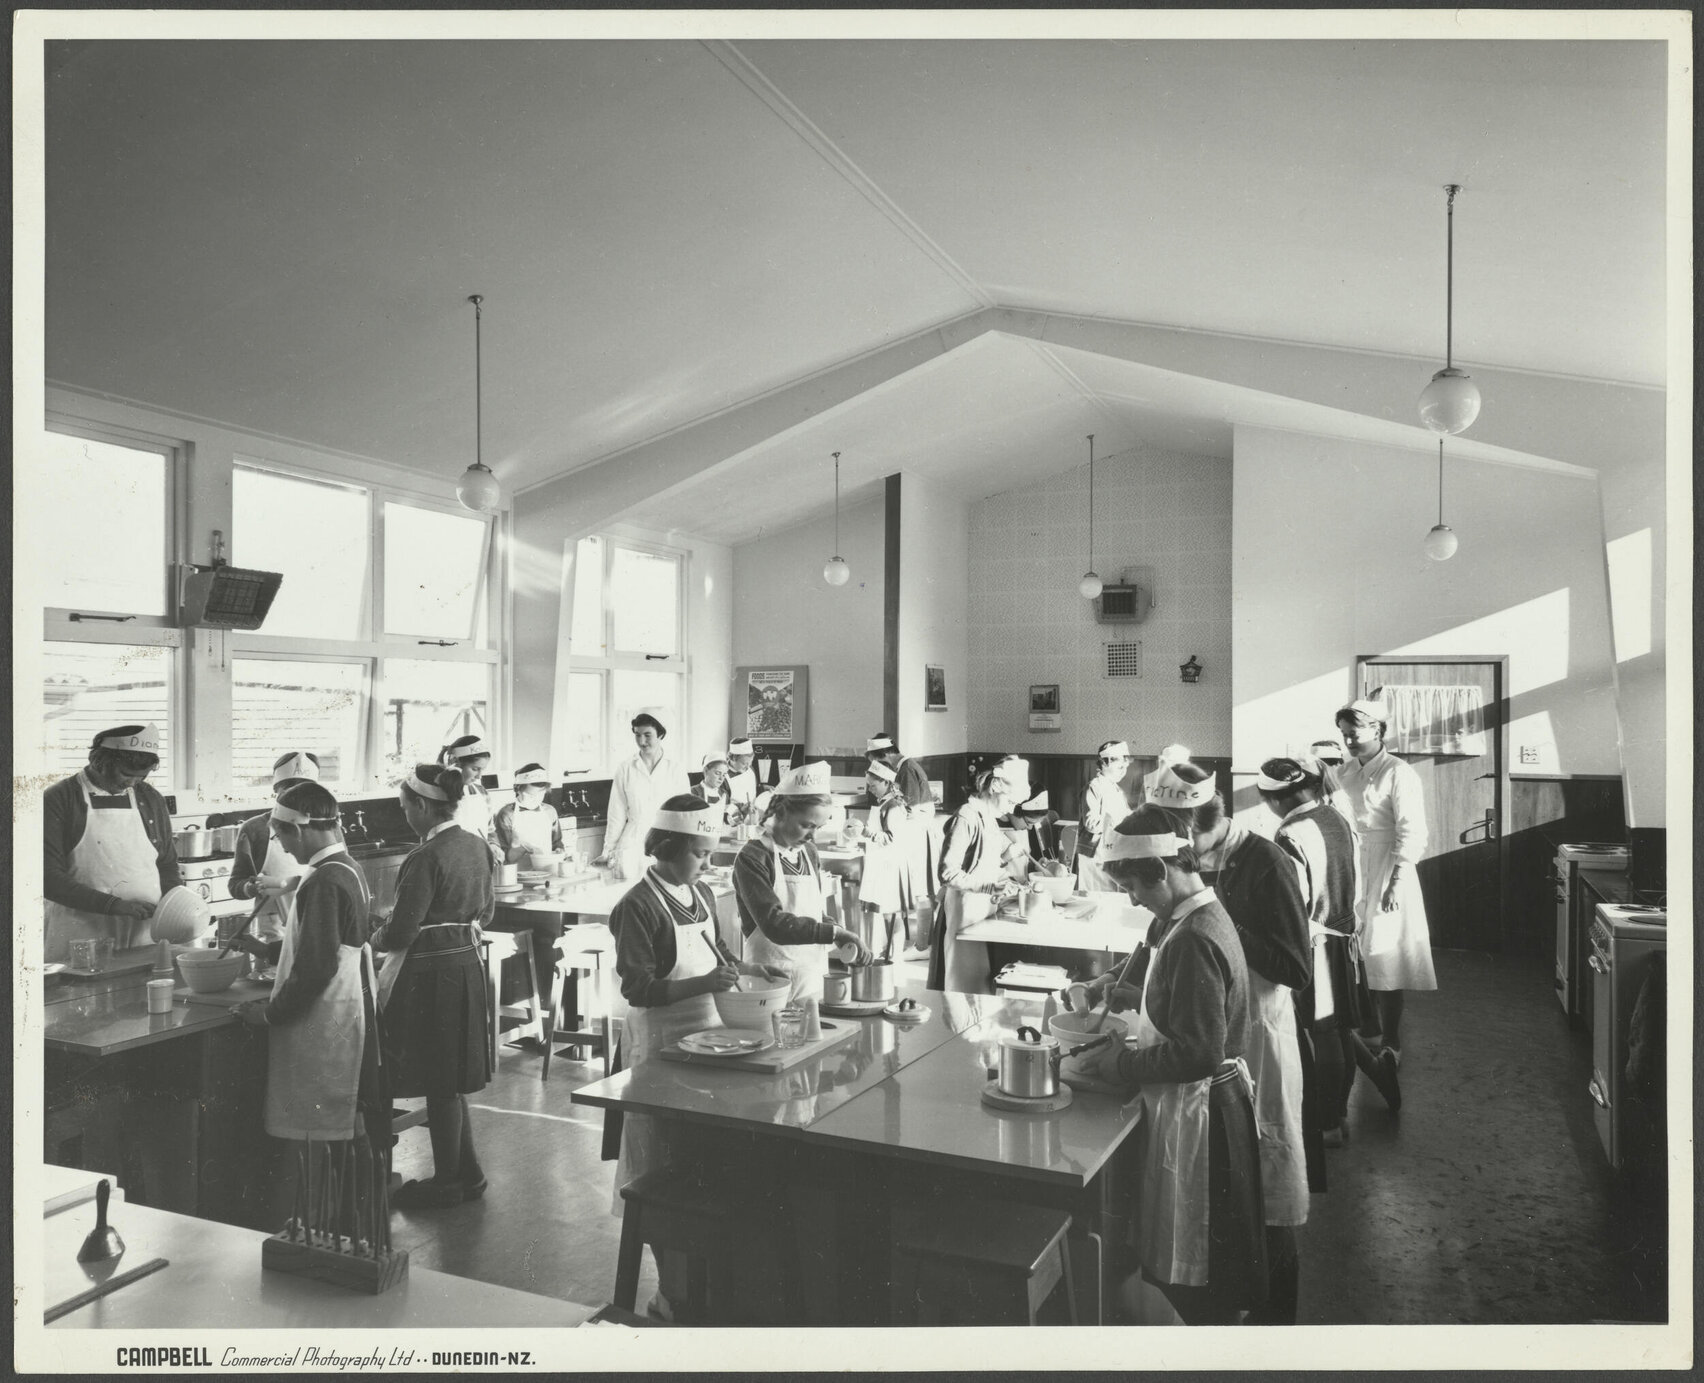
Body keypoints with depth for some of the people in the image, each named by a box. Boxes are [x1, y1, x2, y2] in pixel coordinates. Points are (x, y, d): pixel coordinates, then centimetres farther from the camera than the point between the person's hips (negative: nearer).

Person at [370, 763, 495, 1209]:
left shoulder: (426, 858, -20)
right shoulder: (477, 846, 5)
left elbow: (402, 931, -19)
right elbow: (486, 910, 15)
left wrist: (372, 940, 0)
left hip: (433, 972, -8)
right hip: (468, 964, 8)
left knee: (439, 1080, 5)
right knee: (452, 1078, 18)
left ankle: (448, 1181, 18)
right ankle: (466, 1173, 27)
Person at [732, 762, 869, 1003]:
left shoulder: (809, 852, 9)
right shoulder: (752, 858, -13)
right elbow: (774, 924, -24)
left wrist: (846, 940, -3)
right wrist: (834, 932, -29)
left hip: (814, 977, 6)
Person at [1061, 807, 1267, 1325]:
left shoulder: (1193, 939, -26)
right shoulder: (1198, 917, 5)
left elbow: (1199, 1052, -29)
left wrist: (1110, 1062, -23)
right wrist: (1127, 995, 8)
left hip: (1196, 1114, -10)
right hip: (1187, 1107, 10)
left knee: (1198, 1279, 9)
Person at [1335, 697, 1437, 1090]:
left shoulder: (1398, 774, -10)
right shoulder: (1348, 771, 10)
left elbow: (1411, 835, -14)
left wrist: (1396, 884, -19)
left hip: (1384, 877, -6)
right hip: (1350, 876, 6)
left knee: (1385, 964, -2)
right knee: (1356, 958, 11)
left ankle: (1390, 1047, 8)